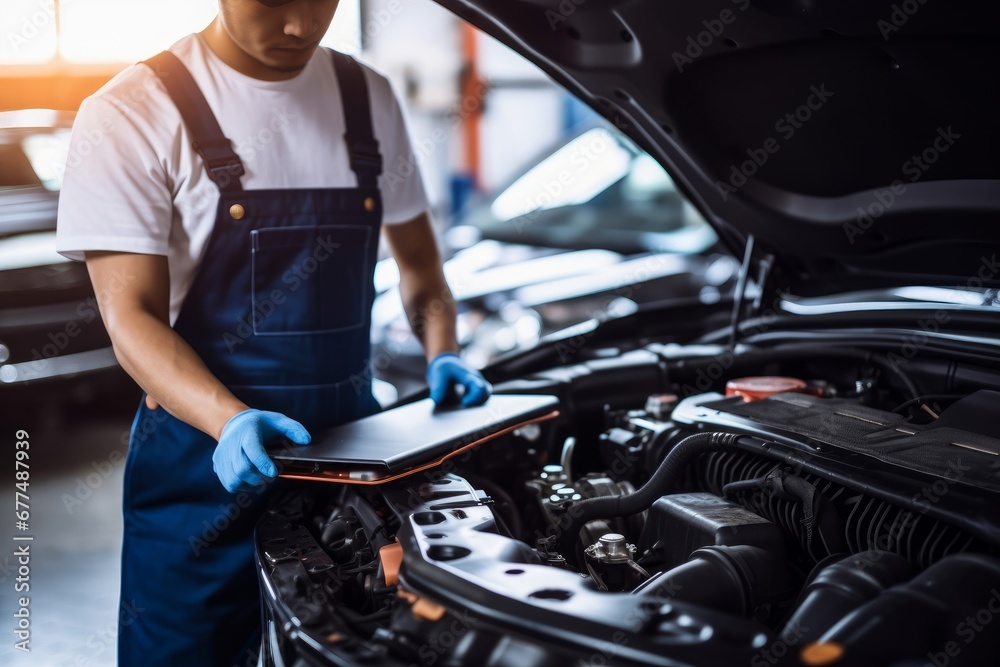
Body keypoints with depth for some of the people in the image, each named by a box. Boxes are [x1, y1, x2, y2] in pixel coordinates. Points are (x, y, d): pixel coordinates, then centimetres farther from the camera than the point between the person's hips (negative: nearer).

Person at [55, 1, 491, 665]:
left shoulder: (370, 99, 7)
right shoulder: (131, 115, -10)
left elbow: (417, 259, 17)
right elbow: (132, 317, -15)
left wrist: (443, 354, -2)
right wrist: (228, 420, -31)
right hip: (204, 461, -4)